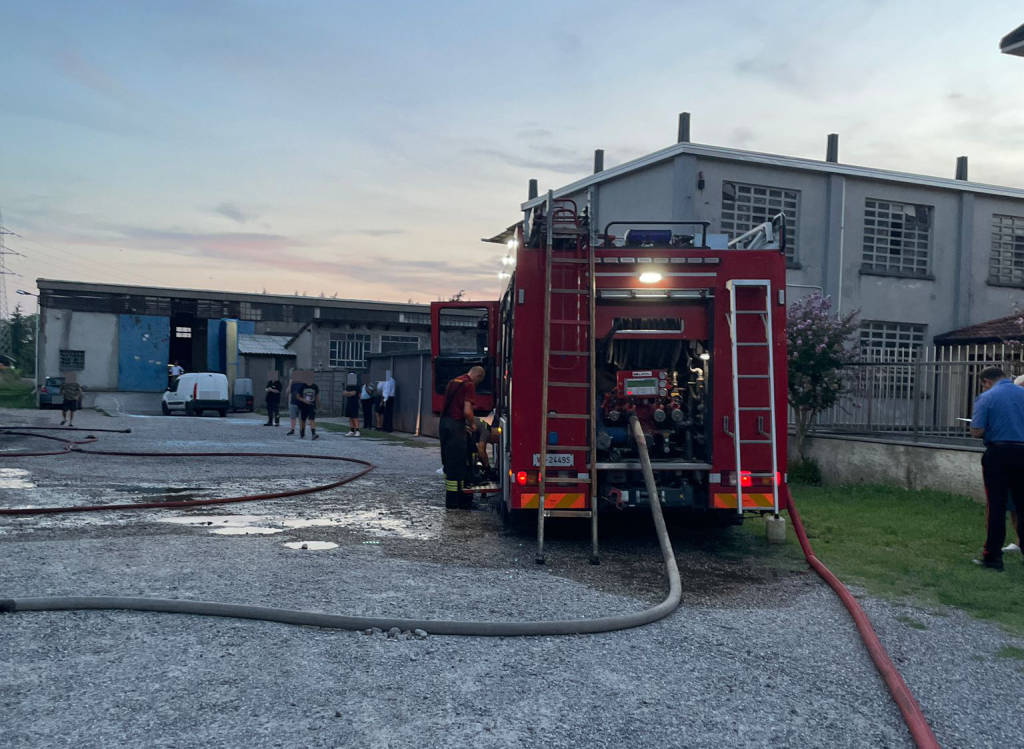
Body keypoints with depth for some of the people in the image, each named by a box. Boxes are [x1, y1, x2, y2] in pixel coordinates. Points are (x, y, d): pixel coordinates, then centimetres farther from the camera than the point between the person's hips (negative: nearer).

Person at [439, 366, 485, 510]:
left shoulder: (453, 382, 18)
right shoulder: (469, 385, -9)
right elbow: (467, 411, -18)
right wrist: (472, 424, 1)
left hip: (444, 422, 9)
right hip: (456, 425, -9)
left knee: (448, 462, 15)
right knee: (457, 464, -2)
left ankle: (450, 500, 24)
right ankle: (453, 503, 1)